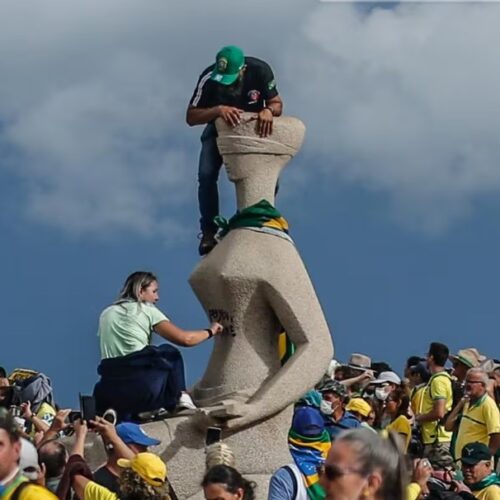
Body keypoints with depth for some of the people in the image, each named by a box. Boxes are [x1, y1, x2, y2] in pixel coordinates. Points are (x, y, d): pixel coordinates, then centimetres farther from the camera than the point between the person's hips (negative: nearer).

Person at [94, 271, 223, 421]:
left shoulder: (106, 314, 20)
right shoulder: (147, 310, 6)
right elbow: (185, 338, 0)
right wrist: (210, 331, 18)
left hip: (108, 389, 3)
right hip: (141, 386, -3)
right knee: (171, 354, 24)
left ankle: (120, 411, 10)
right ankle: (180, 397, 17)